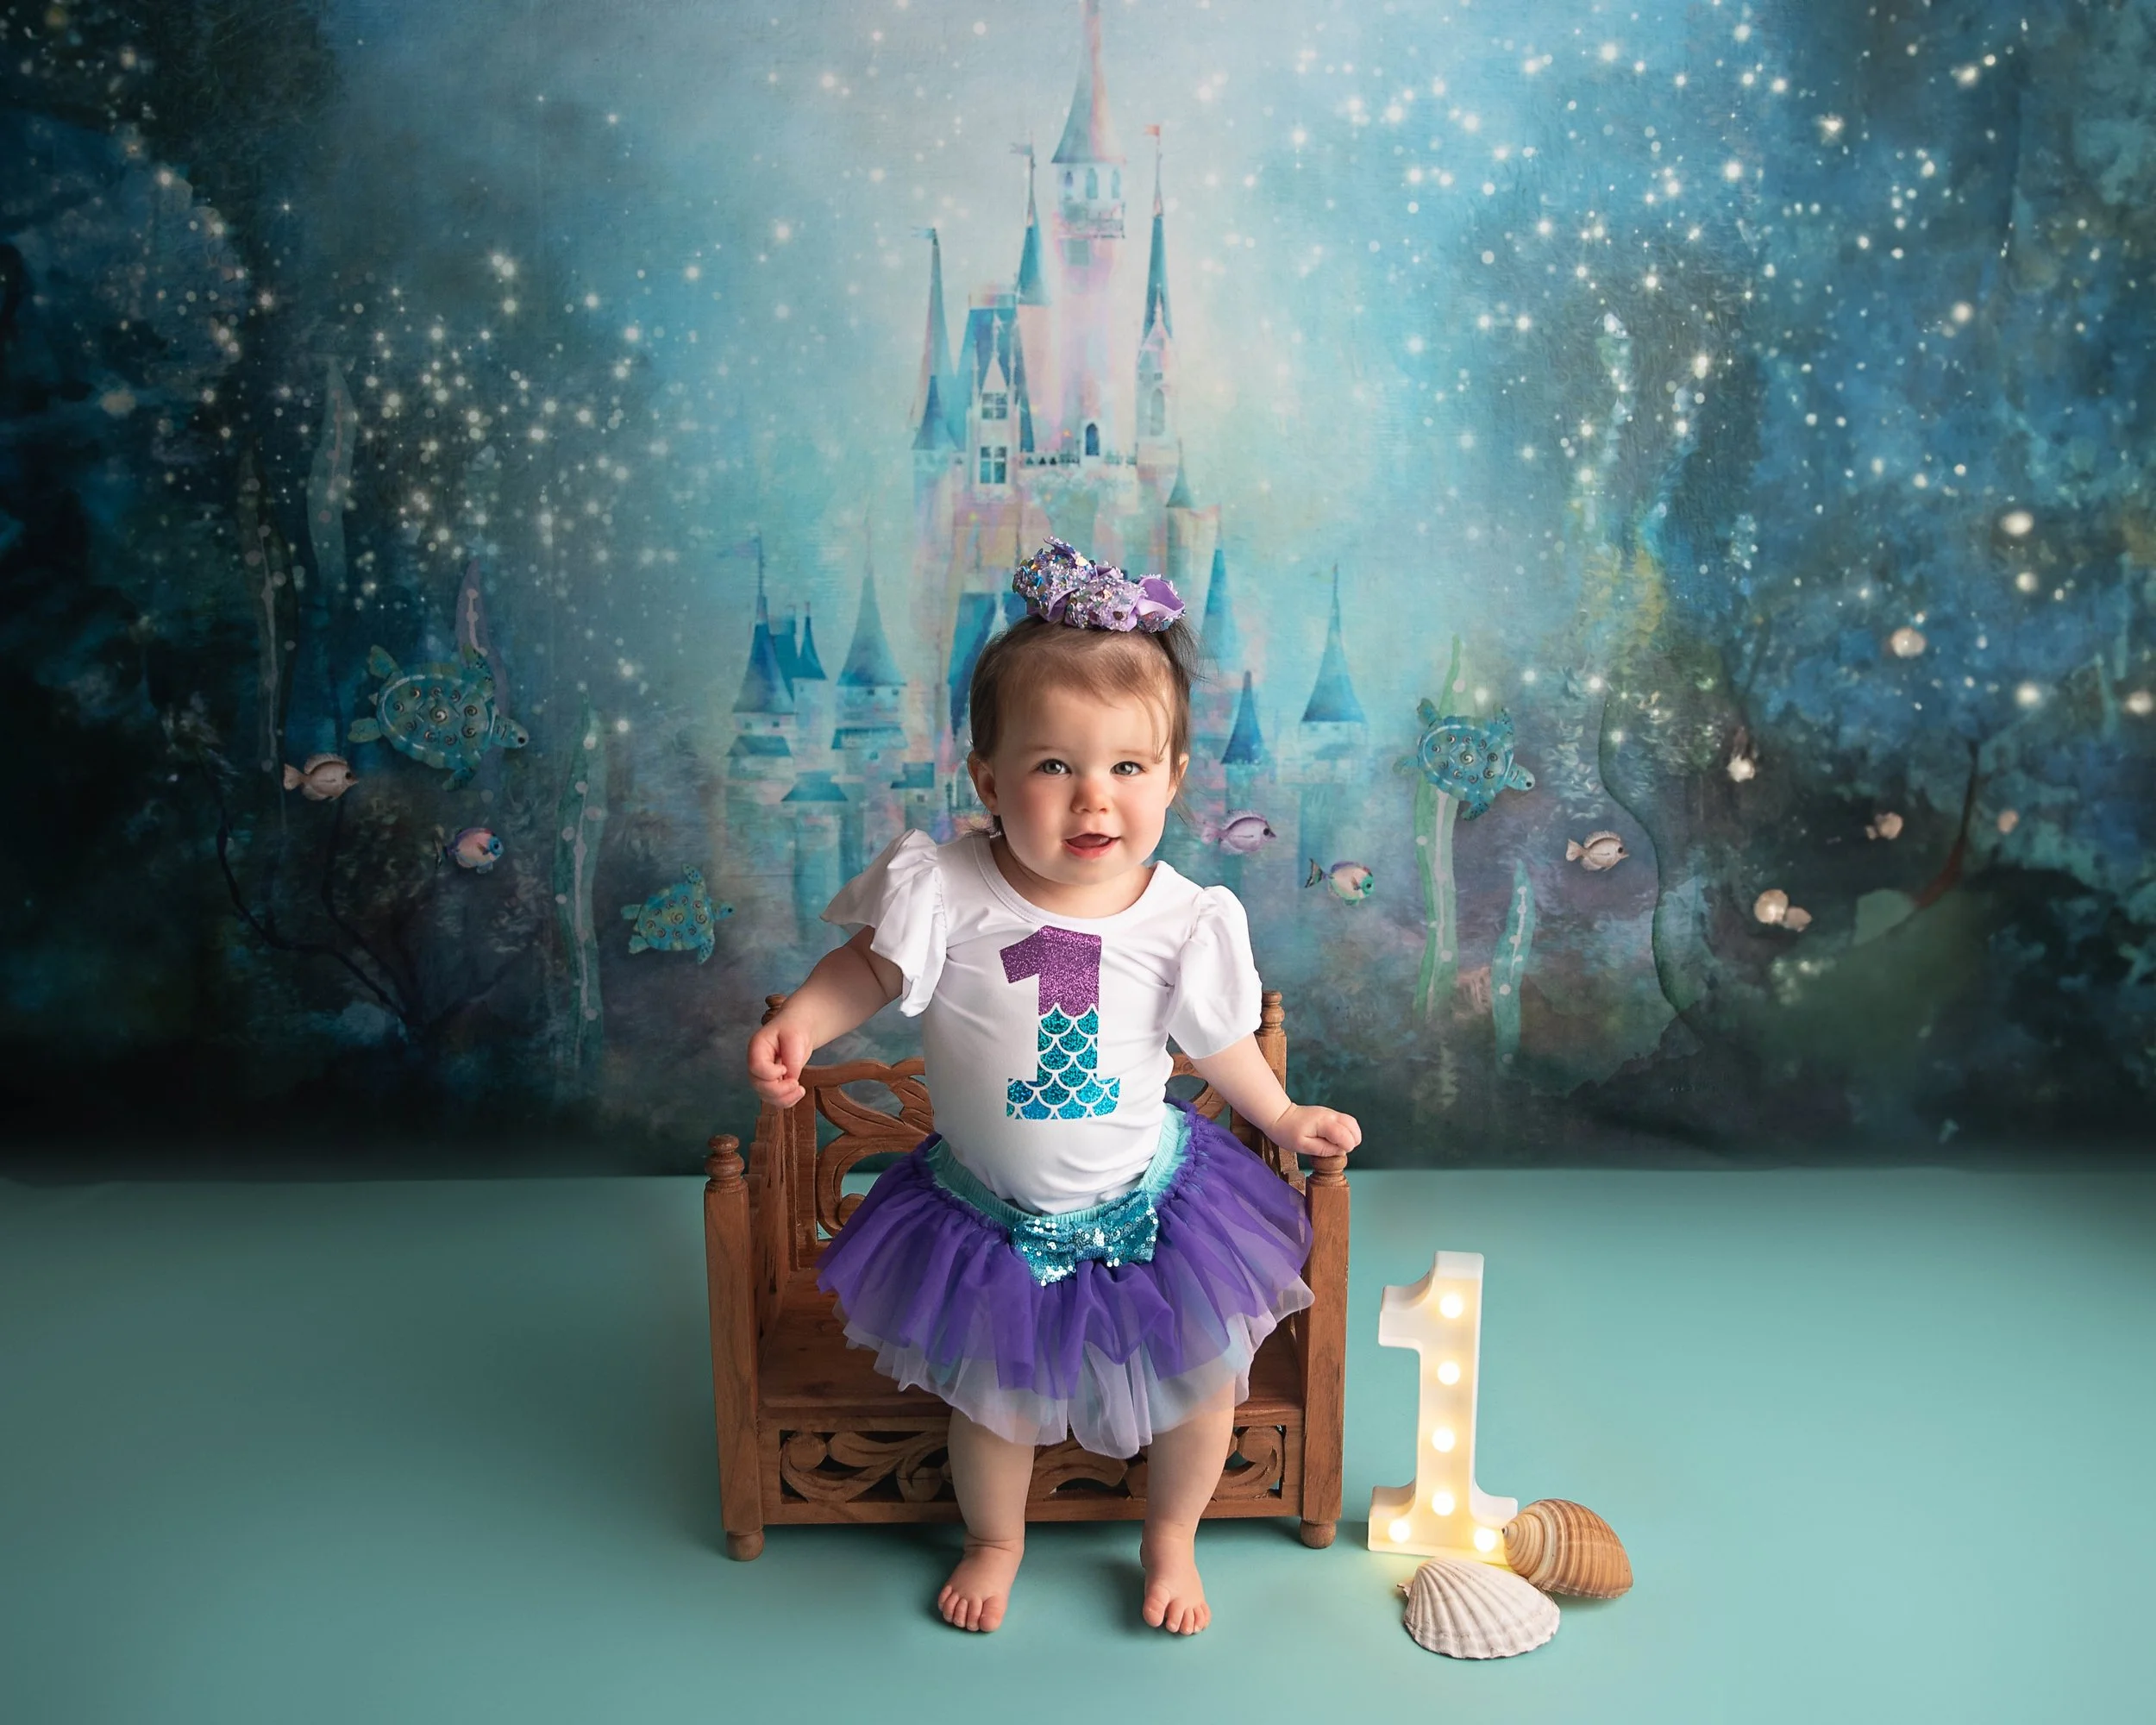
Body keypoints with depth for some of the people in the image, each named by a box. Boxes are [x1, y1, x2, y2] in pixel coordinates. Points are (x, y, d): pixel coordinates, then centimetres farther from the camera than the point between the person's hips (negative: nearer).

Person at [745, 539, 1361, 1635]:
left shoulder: (1186, 920, -19)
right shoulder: (944, 891, -24)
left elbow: (1217, 1038, -1)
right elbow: (873, 967, -5)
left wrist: (1282, 1115, 10)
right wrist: (798, 1024, -21)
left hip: (1145, 1203, 1)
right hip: (990, 1212, -1)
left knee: (1202, 1381, 13)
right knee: (993, 1397, 16)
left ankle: (1170, 1538, 45)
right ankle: (994, 1540, 48)